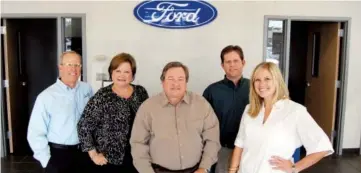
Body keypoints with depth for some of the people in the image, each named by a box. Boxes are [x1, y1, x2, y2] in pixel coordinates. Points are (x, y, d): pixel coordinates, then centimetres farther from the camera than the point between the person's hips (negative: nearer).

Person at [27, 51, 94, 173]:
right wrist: (47, 161, -11)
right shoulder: (46, 96, -12)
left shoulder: (87, 89, -2)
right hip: (58, 154, -3)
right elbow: (35, 134, -10)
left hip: (84, 152, 4)